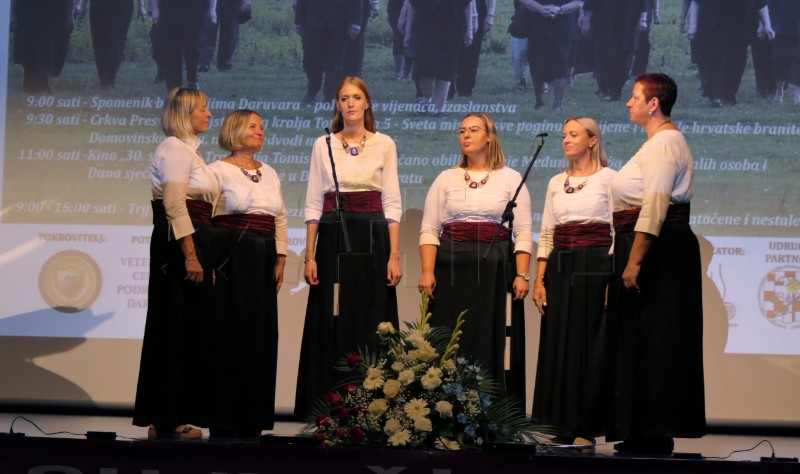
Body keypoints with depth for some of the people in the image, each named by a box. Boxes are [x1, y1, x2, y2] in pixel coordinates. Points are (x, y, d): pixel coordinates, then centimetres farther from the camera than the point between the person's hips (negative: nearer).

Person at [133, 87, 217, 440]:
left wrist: (205, 258, 20)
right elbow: (175, 206, -19)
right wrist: (190, 255, -23)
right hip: (179, 242, -10)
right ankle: (165, 421, -3)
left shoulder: (189, 151, 20)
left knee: (189, 330, 9)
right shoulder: (174, 149, -10)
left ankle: (170, 418, 12)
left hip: (194, 241, 10)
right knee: (175, 330, -7)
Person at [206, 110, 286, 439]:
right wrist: (208, 263, -15)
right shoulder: (219, 170, -2)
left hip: (262, 261, 6)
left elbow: (281, 218, 20)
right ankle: (224, 420, -2)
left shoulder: (270, 174, 17)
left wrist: (281, 259, 12)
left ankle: (252, 417, 10)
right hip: (230, 259, -6)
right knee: (229, 334, -6)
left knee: (260, 335, 4)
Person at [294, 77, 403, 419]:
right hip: (333, 240, 1)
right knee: (331, 325, -1)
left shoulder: (384, 145, 6)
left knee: (370, 324, -2)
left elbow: (392, 204, 2)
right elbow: (313, 204, 6)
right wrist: (310, 256, -1)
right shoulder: (323, 146, 8)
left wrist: (394, 255, -5)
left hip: (372, 240, -1)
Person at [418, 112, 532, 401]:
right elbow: (429, 230, 6)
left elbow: (523, 233, 3)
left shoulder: (511, 179, 8)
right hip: (452, 269, 1)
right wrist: (427, 271, -7)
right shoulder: (446, 179, 11)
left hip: (495, 269, -1)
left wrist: (522, 274, -8)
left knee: (491, 341, -3)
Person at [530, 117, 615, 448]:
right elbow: (545, 234, 15)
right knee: (557, 345, 2)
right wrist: (539, 279, 6)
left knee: (590, 345, -5)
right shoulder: (556, 183, 16)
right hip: (560, 269, 5)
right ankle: (559, 426, 7)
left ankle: (585, 428, -1)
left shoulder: (608, 178, 0)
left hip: (596, 268, -5)